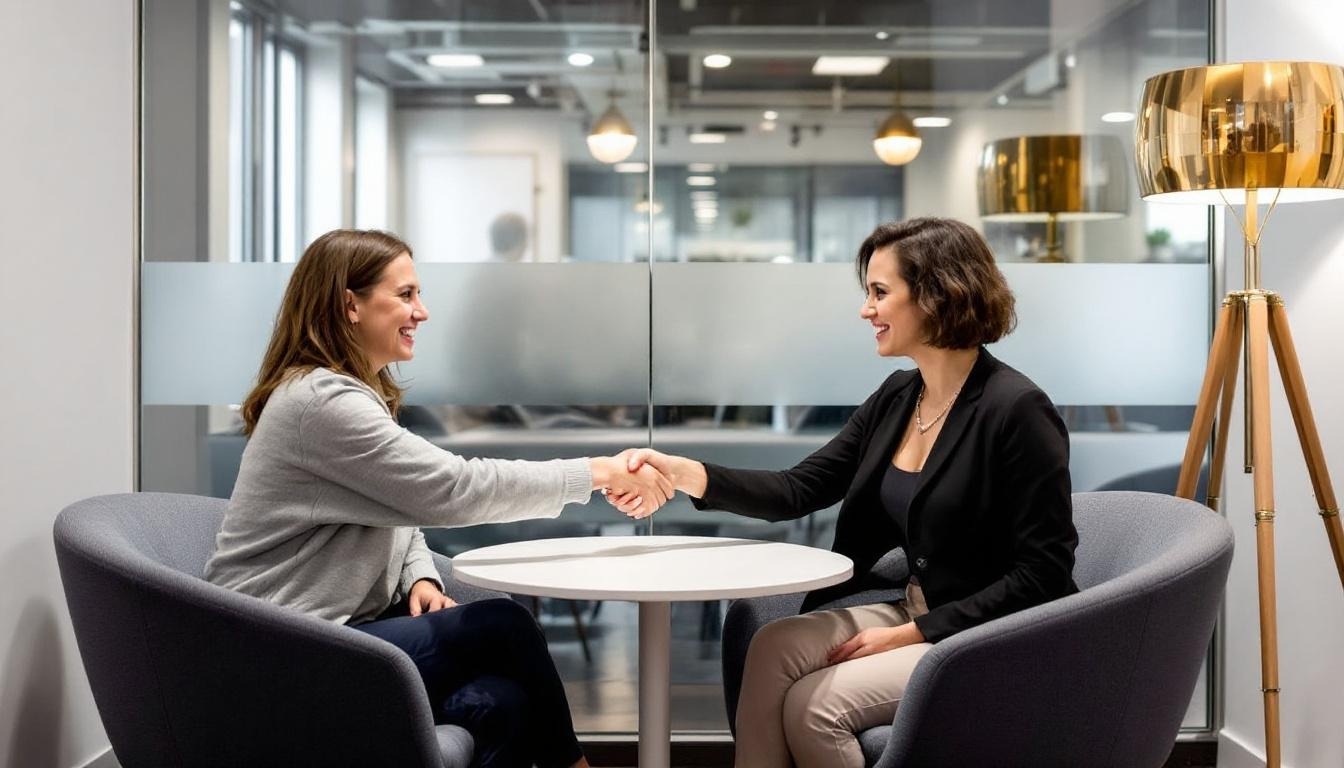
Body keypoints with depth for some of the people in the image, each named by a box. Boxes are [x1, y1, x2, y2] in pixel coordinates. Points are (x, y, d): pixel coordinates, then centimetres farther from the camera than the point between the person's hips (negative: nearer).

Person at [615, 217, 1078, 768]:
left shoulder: (1018, 411, -17)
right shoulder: (897, 397, 6)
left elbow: (1042, 575, -17)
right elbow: (799, 490, 4)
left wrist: (910, 635, -18)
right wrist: (685, 474, -10)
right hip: (916, 614, 7)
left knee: (815, 706, -20)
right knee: (774, 647, -15)